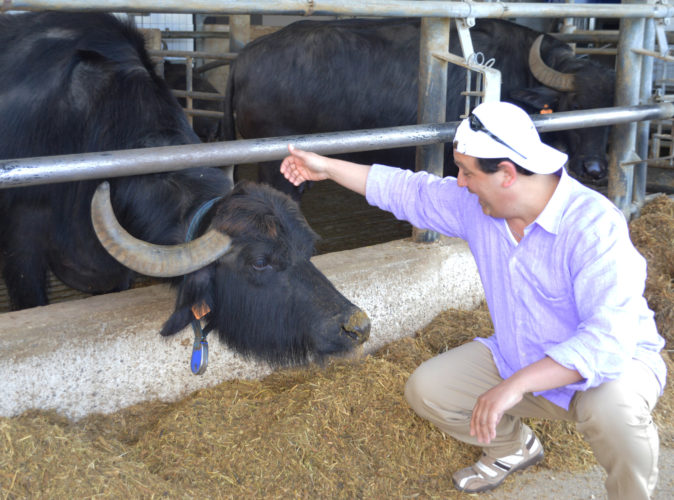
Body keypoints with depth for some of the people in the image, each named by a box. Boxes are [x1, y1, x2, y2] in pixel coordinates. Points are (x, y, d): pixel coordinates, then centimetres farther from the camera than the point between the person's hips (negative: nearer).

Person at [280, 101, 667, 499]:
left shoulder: (594, 224, -31)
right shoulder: (475, 205, -8)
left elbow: (608, 338, -40)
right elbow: (406, 191, 8)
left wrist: (516, 385, -47)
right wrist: (328, 167, 8)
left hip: (616, 359, -6)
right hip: (519, 358, 7)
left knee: (611, 406, -40)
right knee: (425, 390, -3)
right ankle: (514, 447, 24)